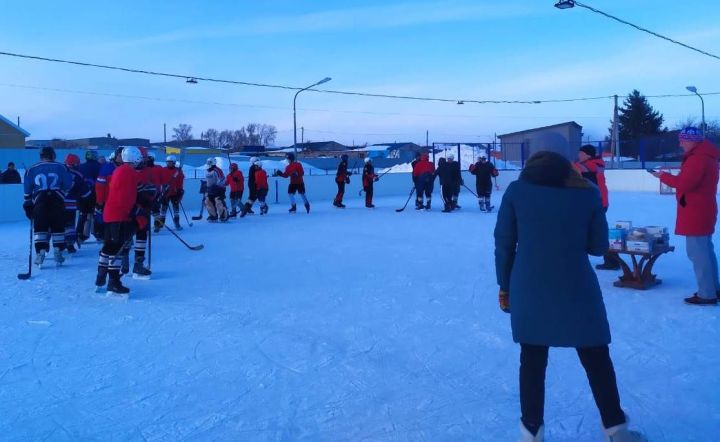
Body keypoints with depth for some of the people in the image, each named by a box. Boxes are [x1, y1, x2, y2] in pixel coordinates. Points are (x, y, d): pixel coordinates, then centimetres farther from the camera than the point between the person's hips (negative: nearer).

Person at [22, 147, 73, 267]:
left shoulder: (31, 169, 10)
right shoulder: (61, 167, 5)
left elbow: (27, 190, 10)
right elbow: (68, 185, 2)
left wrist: (28, 205, 18)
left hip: (39, 202, 1)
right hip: (58, 202, -1)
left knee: (40, 228, 6)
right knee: (58, 228, 7)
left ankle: (40, 253, -1)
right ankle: (58, 254, 7)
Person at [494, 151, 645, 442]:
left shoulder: (516, 191, 1)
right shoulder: (587, 193, 2)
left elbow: (504, 243, 1)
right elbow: (598, 246, 7)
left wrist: (505, 286, 9)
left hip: (529, 289, 0)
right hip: (576, 289, 0)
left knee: (532, 360, 12)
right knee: (597, 359, 16)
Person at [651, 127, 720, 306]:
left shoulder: (698, 158, -18)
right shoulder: (705, 155, 16)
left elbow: (685, 183, -25)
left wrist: (664, 176, -11)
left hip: (695, 213, -11)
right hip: (702, 211, 11)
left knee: (697, 253, -7)